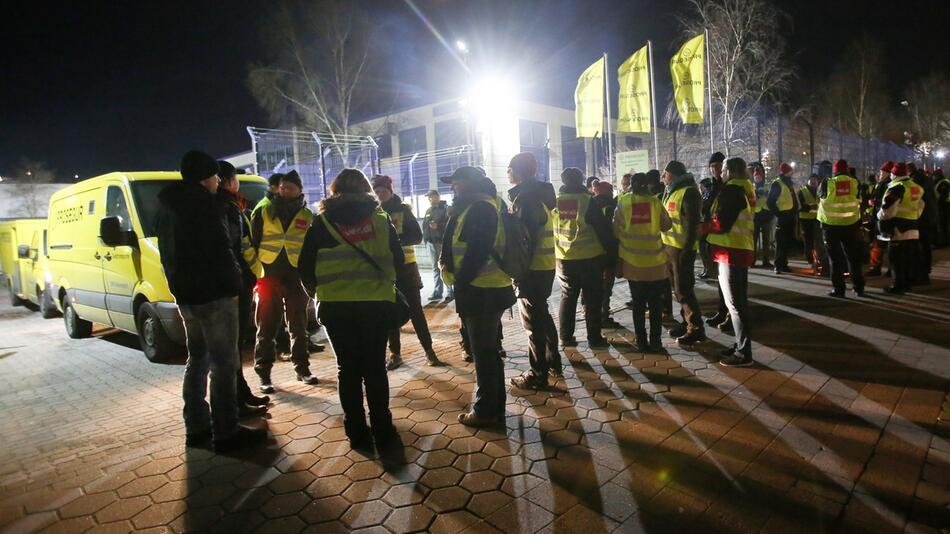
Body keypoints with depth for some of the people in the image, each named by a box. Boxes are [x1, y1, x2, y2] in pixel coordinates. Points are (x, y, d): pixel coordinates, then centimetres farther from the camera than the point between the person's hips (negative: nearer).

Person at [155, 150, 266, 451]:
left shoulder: (168, 206, 15)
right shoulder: (205, 204, -14)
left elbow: (168, 252, 20)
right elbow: (219, 249, -20)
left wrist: (179, 285, 22)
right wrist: (234, 282, -9)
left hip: (185, 294, 10)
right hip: (212, 293, -9)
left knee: (198, 359, 17)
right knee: (223, 364, -5)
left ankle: (196, 427, 24)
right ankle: (226, 433, 0)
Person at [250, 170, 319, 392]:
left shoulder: (307, 216, 8)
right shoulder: (263, 212, 5)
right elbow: (251, 243, 4)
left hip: (296, 278, 2)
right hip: (268, 277, -1)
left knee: (298, 326, 10)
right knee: (266, 328, 1)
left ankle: (302, 368, 22)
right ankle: (264, 374, 9)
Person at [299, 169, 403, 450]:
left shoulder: (322, 222, 1)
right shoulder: (380, 219, 2)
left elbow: (306, 268, 1)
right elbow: (398, 260, 6)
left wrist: (316, 291, 18)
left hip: (336, 305, 0)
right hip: (376, 303, 0)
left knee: (347, 368, 10)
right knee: (375, 367, 8)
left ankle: (357, 432, 17)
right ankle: (382, 433, 13)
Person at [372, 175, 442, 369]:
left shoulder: (403, 210, -2)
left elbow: (417, 236, -9)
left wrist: (394, 238, -25)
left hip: (406, 267, -2)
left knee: (415, 310, 1)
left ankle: (429, 350, 11)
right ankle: (395, 353, 17)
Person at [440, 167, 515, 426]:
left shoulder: (480, 209, -15)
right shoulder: (475, 207, 17)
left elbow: (477, 252, -23)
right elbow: (464, 247, 16)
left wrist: (460, 281, -15)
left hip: (481, 290, -10)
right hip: (485, 288, 10)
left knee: (483, 352, 0)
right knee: (488, 350, 17)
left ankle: (485, 410, 12)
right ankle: (493, 406, 28)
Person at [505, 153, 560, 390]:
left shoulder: (525, 198, -15)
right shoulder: (538, 194, 15)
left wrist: (518, 272, -19)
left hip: (532, 269, -10)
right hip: (546, 266, 10)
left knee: (533, 321, -2)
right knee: (542, 315, 20)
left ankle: (538, 374, 7)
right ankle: (553, 362, 32)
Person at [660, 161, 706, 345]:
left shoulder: (688, 192, -14)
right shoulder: (671, 192, 15)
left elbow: (693, 224, -20)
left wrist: (687, 250, -23)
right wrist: (664, 244, 15)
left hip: (682, 248, -9)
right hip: (669, 246, 9)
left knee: (684, 288, -6)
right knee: (677, 287, 16)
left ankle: (696, 328, 3)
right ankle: (686, 321, 27)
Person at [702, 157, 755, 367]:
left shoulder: (731, 191, -14)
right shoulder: (745, 190, 15)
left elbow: (722, 224, -19)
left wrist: (702, 227, -5)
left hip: (732, 252, -10)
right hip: (741, 249, 10)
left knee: (734, 303, -5)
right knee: (739, 300, 16)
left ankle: (743, 353, 0)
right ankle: (741, 345, 26)